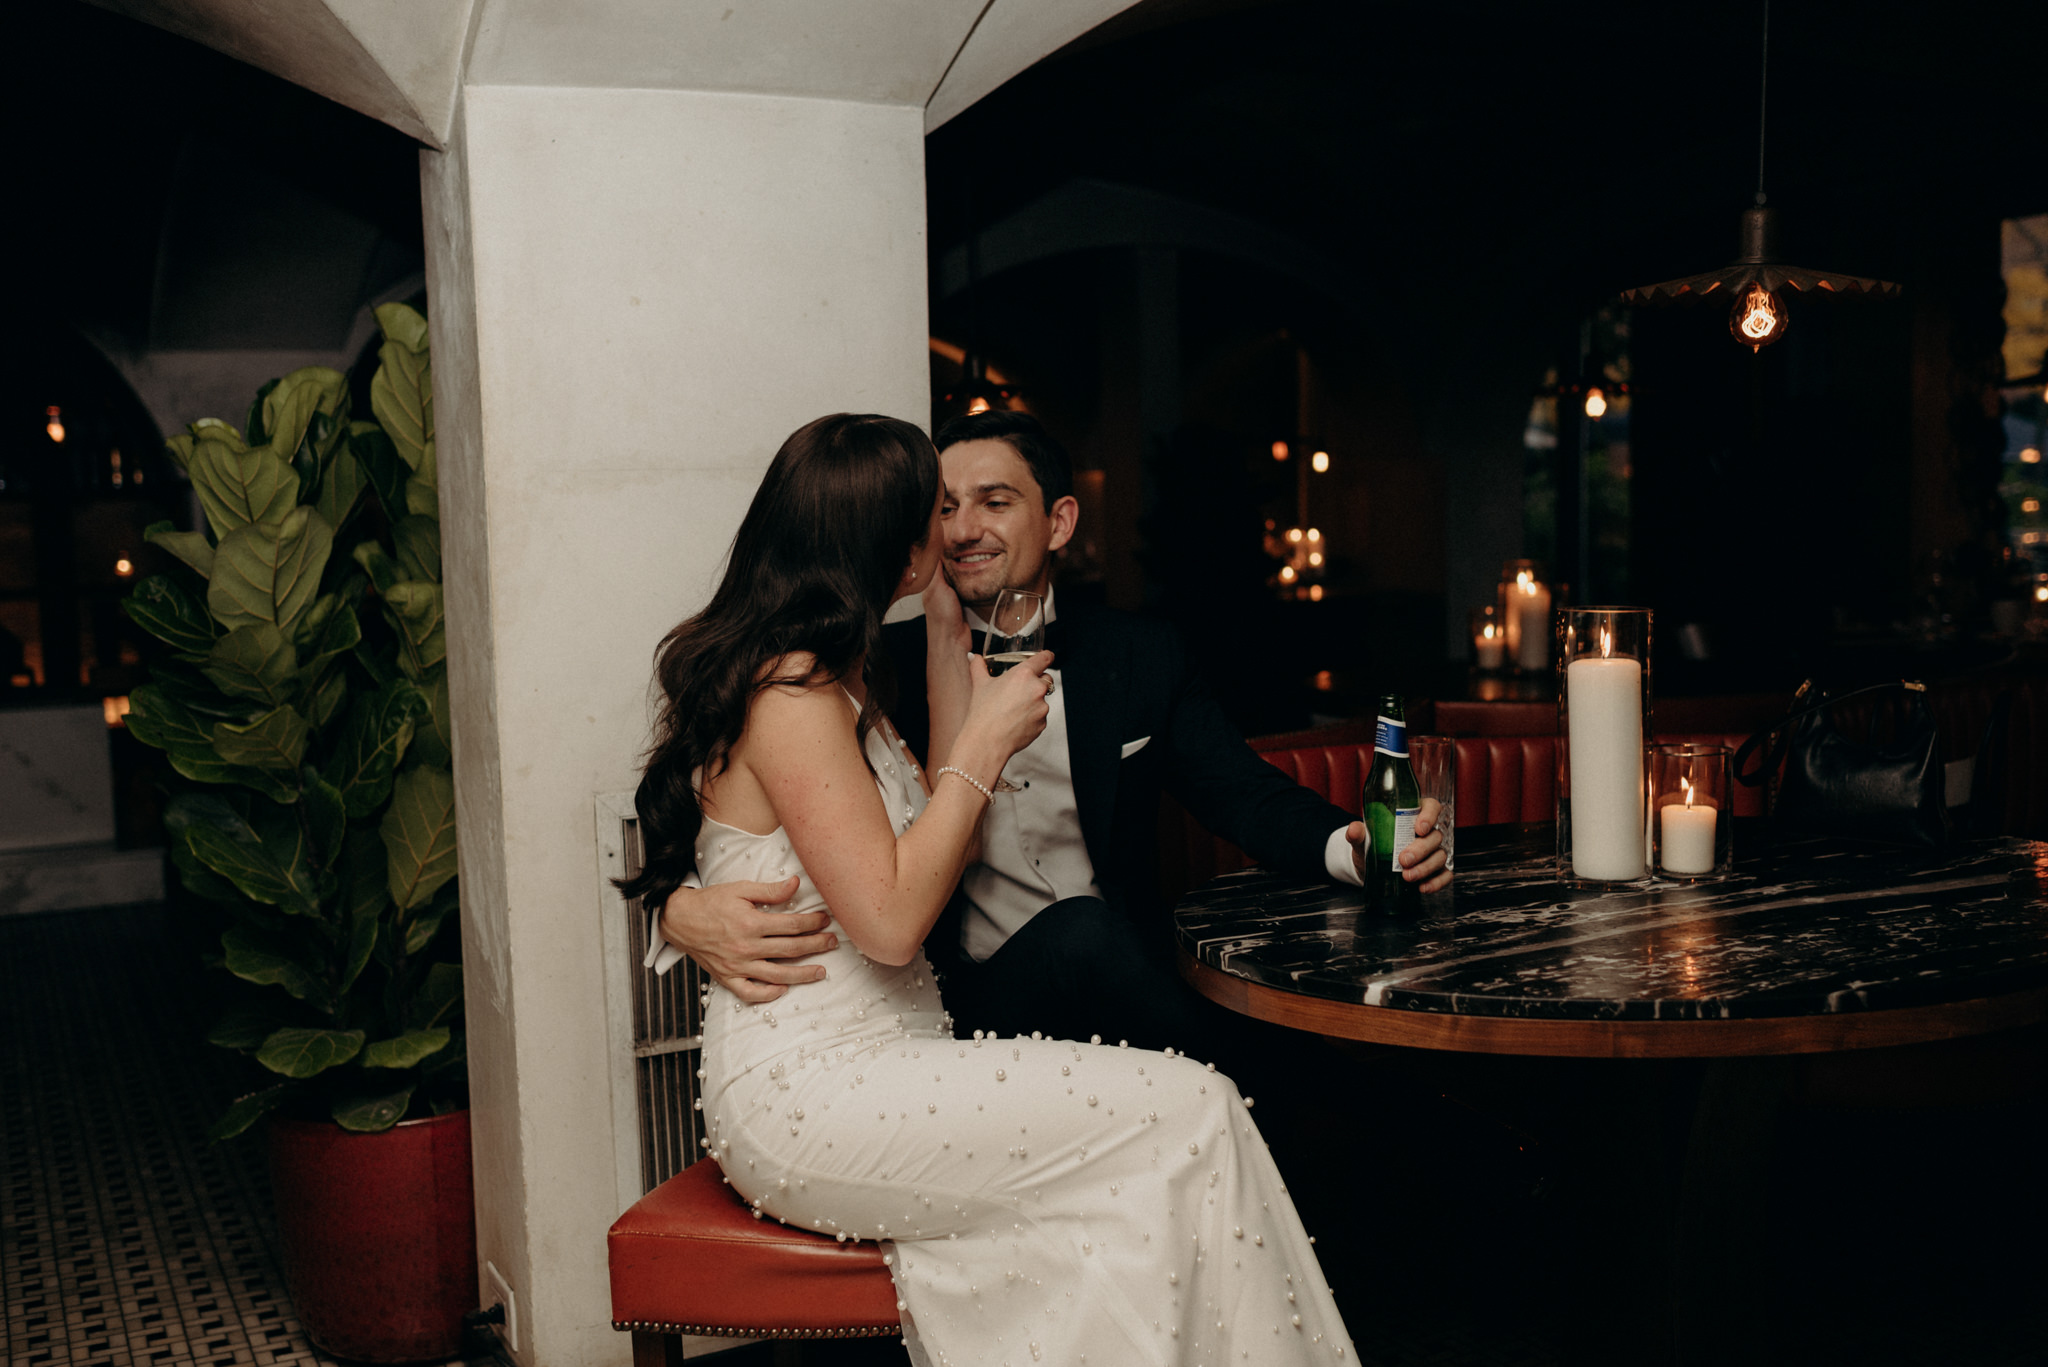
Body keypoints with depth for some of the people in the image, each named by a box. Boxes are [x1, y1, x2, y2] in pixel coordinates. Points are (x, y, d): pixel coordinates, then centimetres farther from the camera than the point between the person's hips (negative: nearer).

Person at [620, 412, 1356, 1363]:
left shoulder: (834, 674, 16)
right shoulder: (791, 690, -15)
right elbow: (890, 919, -20)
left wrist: (949, 638, 17)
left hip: (859, 1065, 9)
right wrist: (989, 742, -10)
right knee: (1191, 1115, -16)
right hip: (808, 1098, -9)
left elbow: (938, 850, 17)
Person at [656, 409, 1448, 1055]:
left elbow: (1244, 795, 9)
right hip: (963, 1007, -2)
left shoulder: (1139, 658, 11)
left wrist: (1354, 845, -14)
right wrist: (686, 913, -27)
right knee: (1080, 933, -33)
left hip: (1123, 984, 3)